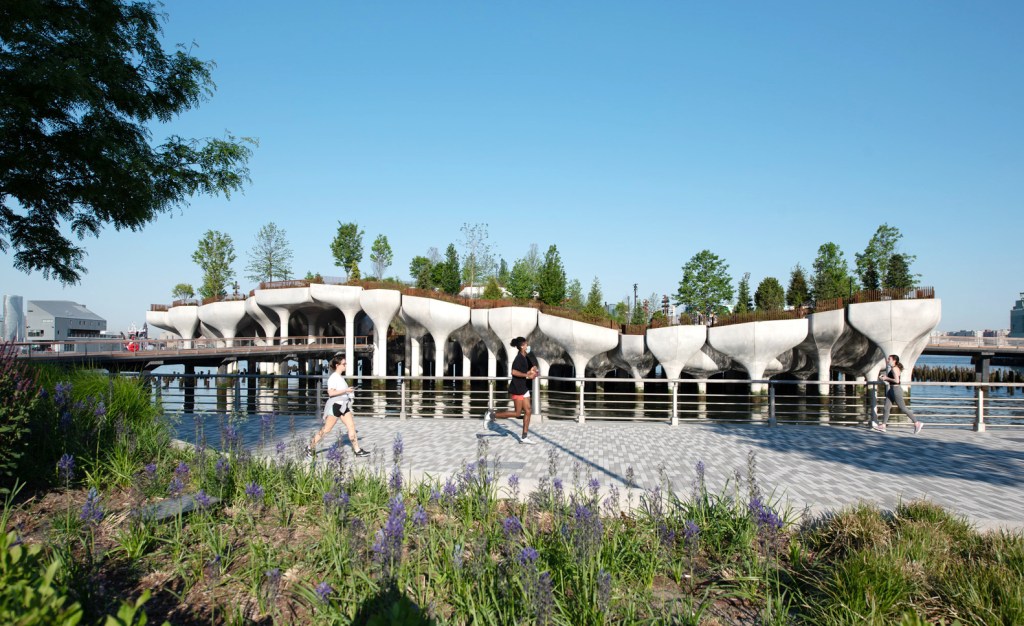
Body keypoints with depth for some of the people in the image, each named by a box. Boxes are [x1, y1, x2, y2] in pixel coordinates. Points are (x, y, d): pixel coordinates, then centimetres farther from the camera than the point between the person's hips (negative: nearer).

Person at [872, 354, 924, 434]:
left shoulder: (894, 369, -15)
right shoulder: (894, 368, 14)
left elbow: (896, 380, -24)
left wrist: (886, 378, -15)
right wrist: (884, 376, 12)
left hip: (896, 390, -10)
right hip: (892, 390, 10)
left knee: (903, 408, -3)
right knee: (886, 408, 6)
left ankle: (917, 423, 6)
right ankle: (883, 426, 6)